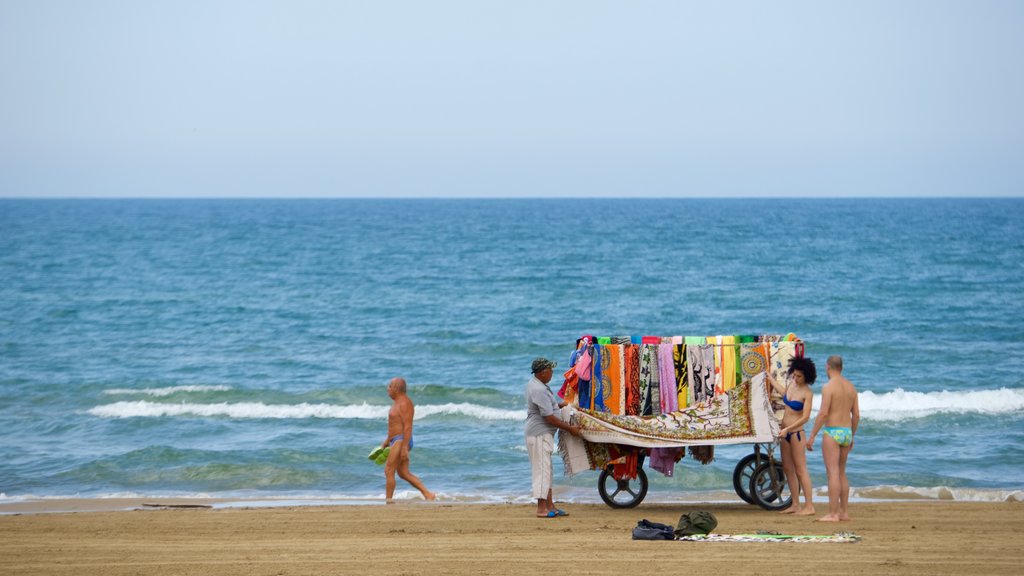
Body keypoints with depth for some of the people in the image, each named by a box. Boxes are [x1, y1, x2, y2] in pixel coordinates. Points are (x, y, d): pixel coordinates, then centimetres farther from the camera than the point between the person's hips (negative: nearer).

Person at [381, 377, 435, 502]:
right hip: (396, 441, 10)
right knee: (404, 473, 9)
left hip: (401, 441, -10)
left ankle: (388, 500, -4)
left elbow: (407, 426, -22)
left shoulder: (404, 403, -16)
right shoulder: (398, 402, 16)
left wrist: (404, 447, -27)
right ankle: (428, 494, 8)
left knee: (389, 471, -8)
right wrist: (387, 441, 28)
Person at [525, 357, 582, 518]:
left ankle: (550, 506, 18)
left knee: (546, 471, 13)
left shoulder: (533, 384, 11)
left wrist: (562, 404, 22)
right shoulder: (539, 390, -22)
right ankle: (542, 509, -5)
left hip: (541, 434, 11)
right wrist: (570, 428, -14)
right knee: (542, 469, -7)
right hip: (540, 434, -11)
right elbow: (549, 418, -22)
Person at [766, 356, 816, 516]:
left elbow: (805, 417, -20)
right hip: (785, 433, 8)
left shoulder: (807, 393, -16)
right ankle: (796, 505, 17)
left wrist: (787, 429, -27)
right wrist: (770, 377, 40)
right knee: (788, 469, 10)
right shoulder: (791, 383, 6)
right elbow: (783, 392, 30)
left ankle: (809, 506, -4)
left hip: (796, 433, -8)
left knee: (801, 470, -7)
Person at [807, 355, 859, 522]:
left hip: (832, 432, -7)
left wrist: (812, 436, -13)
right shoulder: (851, 387, 10)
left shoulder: (828, 387, -12)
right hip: (846, 432, 7)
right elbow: (856, 415, 13)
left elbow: (823, 413, -18)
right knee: (841, 473, 16)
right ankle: (844, 512, 16)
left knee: (833, 473, -8)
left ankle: (833, 514, -9)